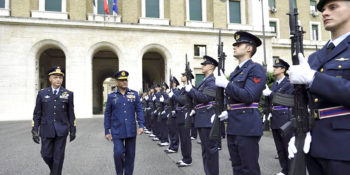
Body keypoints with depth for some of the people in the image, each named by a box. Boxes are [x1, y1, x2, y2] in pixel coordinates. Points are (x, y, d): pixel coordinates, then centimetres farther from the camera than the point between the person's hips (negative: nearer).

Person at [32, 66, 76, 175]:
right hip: (47, 130, 1)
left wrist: (73, 130, 3)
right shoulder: (42, 93, 2)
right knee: (46, 155, 6)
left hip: (61, 130, -1)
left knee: (58, 157, 2)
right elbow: (37, 114, 4)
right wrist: (34, 131, -1)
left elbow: (71, 114, 3)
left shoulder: (68, 94, 1)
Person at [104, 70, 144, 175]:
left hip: (131, 131, 1)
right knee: (118, 153, -9)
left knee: (130, 155, 8)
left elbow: (139, 110, 3)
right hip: (117, 131, -1)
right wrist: (107, 131, 2)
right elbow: (107, 115, 4)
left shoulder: (134, 94, 4)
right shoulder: (111, 96, 2)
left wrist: (141, 125, -8)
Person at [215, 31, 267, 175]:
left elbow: (248, 96, -20)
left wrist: (226, 84, -15)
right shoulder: (235, 72, 18)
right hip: (233, 127, 9)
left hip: (247, 127, -9)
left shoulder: (256, 69, -8)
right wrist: (228, 112, 9)